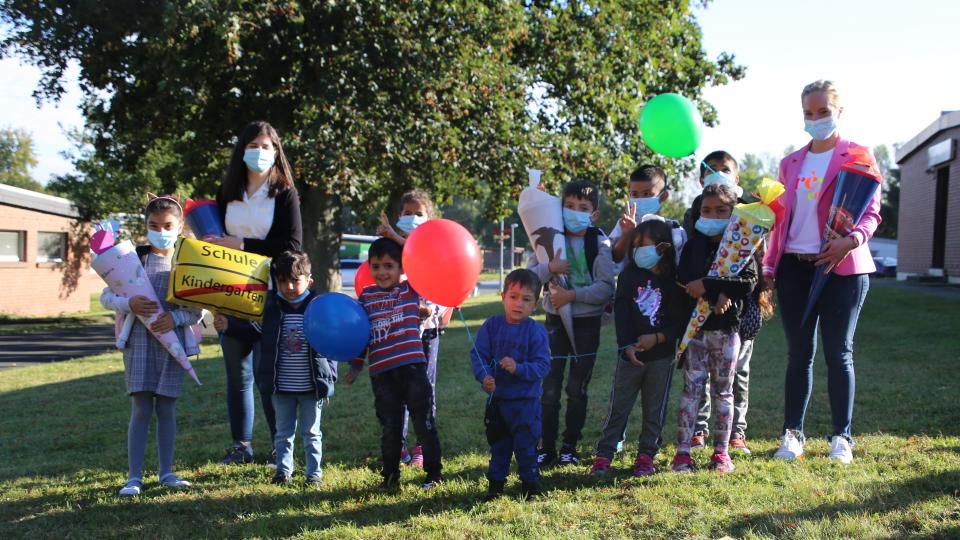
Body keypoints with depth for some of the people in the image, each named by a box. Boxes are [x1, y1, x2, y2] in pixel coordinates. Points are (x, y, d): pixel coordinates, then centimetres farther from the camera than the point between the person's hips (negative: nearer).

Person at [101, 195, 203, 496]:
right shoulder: (134, 259, 2)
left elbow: (199, 309, 0)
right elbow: (106, 296, 1)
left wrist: (176, 317, -19)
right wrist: (129, 304, -18)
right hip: (139, 340, -1)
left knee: (167, 408, 8)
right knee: (141, 409, -3)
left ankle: (166, 472, 19)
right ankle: (134, 477, 2)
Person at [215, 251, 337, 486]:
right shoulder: (272, 310, -2)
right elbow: (254, 333, 11)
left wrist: (330, 376, -8)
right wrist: (228, 326, -1)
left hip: (311, 387, -2)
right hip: (281, 387, 2)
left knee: (311, 433, 10)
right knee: (283, 432, 14)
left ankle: (314, 473, 20)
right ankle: (283, 471, 26)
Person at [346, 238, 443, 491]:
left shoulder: (411, 290, 1)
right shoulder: (366, 296, 8)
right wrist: (356, 365, 14)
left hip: (412, 367, -2)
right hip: (381, 372, 2)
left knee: (424, 423, 5)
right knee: (390, 428, 13)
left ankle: (434, 473, 17)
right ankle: (390, 476, 23)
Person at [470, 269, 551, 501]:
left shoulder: (536, 332, -11)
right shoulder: (491, 325, -4)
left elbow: (542, 365, -15)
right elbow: (477, 354, -5)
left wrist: (518, 368, -30)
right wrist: (484, 376, -22)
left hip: (526, 401, -3)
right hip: (496, 397, 3)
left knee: (526, 445, 4)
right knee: (497, 445, 17)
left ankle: (530, 483, 21)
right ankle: (496, 483, 31)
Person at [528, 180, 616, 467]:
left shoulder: (600, 244, -5)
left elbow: (606, 287, -13)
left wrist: (573, 295, -23)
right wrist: (549, 268, -24)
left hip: (587, 322, -1)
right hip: (556, 319, 2)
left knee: (577, 388, 7)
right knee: (550, 387, -1)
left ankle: (570, 446, 18)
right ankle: (547, 447, 8)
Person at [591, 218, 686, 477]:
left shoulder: (674, 281, -4)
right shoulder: (629, 275, 0)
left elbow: (681, 319, -4)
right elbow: (621, 312, -4)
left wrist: (657, 337, -15)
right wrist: (627, 345, -13)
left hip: (662, 355, 0)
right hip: (631, 354, 1)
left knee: (655, 409, 8)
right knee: (618, 406, 4)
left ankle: (646, 456, 18)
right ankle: (603, 454, 9)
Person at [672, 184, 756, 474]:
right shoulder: (693, 245, 5)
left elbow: (748, 282, -16)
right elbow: (684, 281, -10)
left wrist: (706, 285, -21)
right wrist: (717, 295, -22)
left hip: (727, 329, 0)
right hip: (696, 327, 1)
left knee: (723, 392, 7)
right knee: (691, 388, 0)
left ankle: (721, 452, 14)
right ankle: (683, 452, 2)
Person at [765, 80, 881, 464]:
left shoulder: (857, 156, 2)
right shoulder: (791, 164, 16)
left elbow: (871, 212, -4)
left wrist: (853, 239, -24)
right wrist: (769, 266, 10)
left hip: (842, 267, -3)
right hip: (795, 267, 4)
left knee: (838, 353, 0)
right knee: (799, 353, 6)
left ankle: (841, 437, 9)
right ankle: (792, 433, 12)